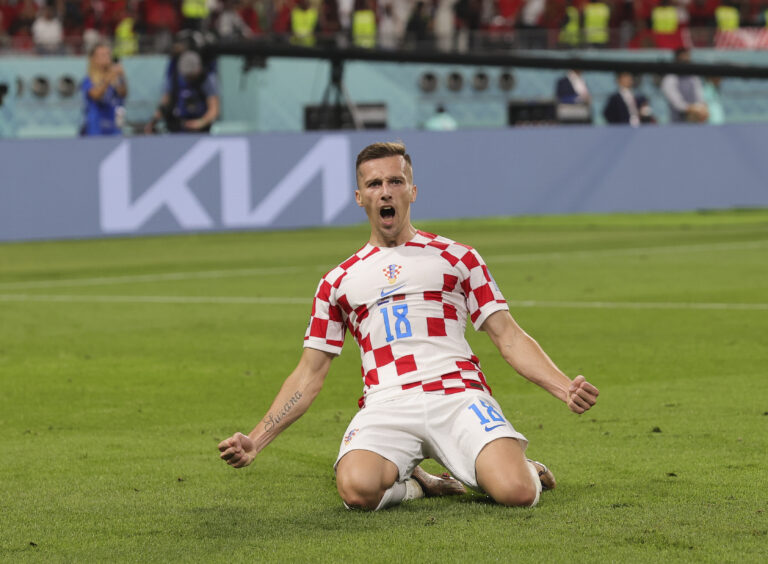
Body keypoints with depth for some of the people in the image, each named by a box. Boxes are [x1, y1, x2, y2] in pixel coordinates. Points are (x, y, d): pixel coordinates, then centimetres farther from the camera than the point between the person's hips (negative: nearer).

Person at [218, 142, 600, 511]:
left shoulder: (456, 258, 16)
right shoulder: (338, 282, 20)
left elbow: (508, 336, 12)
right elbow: (310, 374, 20)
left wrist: (565, 389, -5)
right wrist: (255, 441, 8)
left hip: (458, 397, 0)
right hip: (386, 407, 0)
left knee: (517, 492, -27)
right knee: (357, 489, -34)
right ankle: (410, 483, 3)